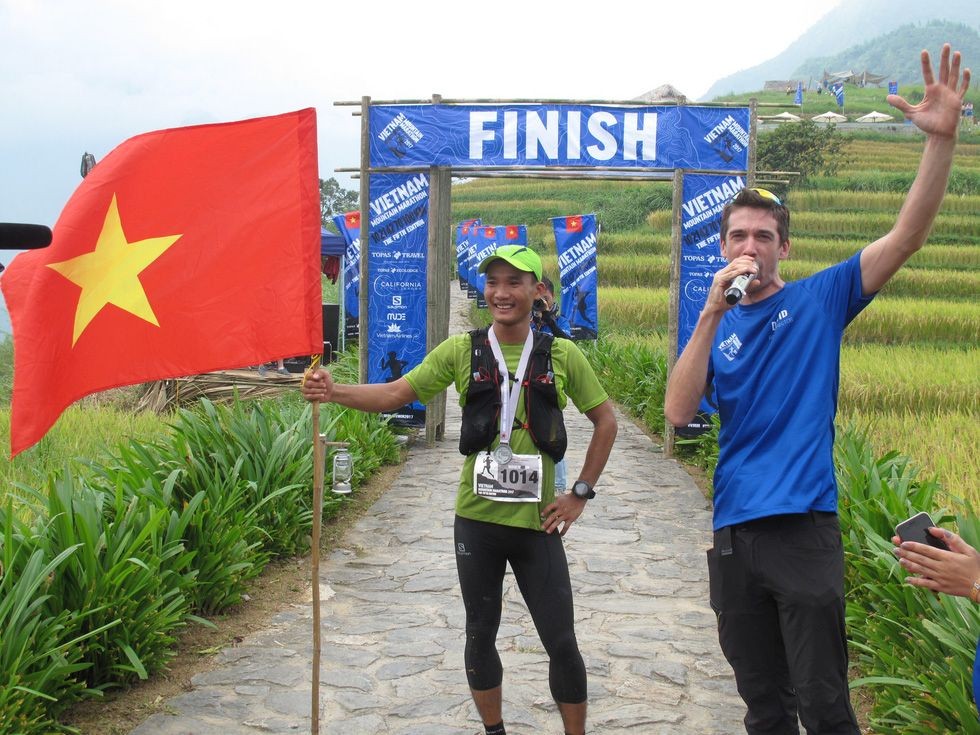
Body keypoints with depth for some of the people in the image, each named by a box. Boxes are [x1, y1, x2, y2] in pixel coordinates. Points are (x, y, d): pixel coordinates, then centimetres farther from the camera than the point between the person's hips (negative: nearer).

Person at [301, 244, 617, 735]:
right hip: (477, 519, 1)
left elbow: (605, 421, 6)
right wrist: (333, 392, -21)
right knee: (480, 634, 14)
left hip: (536, 522, -1)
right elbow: (396, 394, -4)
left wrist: (580, 493, 1)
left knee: (561, 642, 4)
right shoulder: (462, 351, -2)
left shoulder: (561, 356, -3)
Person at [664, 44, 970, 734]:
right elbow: (678, 413, -6)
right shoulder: (713, 326, 10)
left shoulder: (820, 300, 2)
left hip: (804, 529, -3)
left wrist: (942, 137, -21)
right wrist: (712, 312, -14)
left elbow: (907, 235, -9)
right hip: (734, 533, 3)